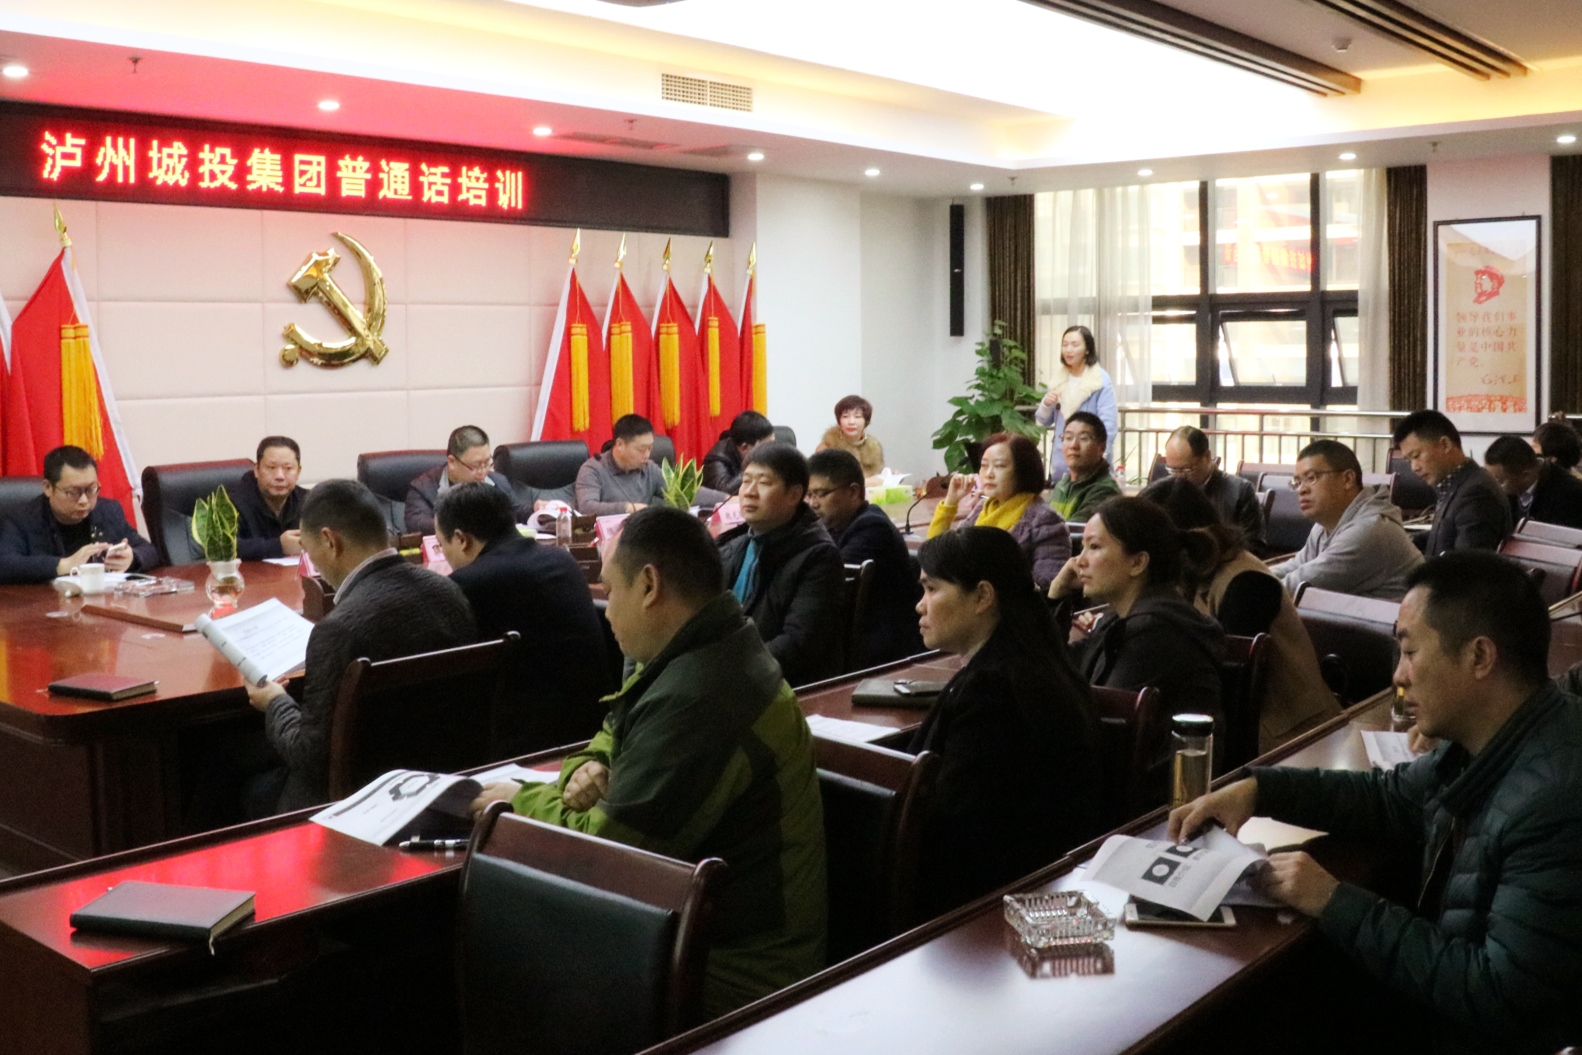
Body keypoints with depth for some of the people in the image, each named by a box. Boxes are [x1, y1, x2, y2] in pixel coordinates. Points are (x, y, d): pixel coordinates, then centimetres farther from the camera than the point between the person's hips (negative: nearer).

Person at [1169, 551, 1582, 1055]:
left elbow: (1501, 998, -27)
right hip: (1426, 997, 7)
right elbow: (1393, 798, 15)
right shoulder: (1486, 745, -2)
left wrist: (1338, 905, -20)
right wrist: (1260, 788, 2)